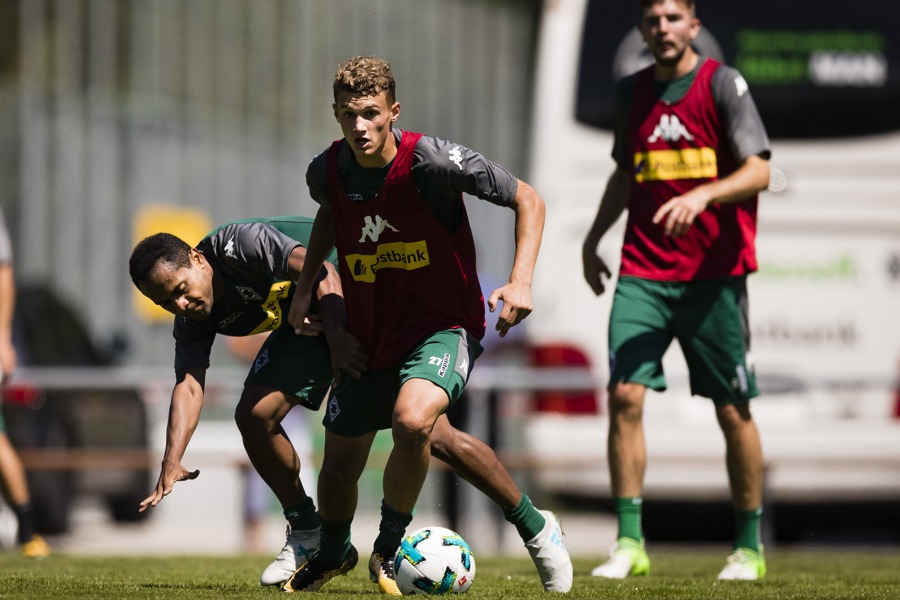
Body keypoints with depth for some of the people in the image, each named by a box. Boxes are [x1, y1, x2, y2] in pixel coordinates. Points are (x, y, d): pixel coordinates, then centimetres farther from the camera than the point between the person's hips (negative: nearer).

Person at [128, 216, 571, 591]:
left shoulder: (238, 244, -28)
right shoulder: (195, 320, -6)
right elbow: (188, 386, -15)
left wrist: (337, 335, -47)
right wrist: (171, 464, -28)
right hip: (306, 325, 7)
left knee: (432, 435, -15)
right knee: (254, 415, -11)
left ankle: (533, 525, -3)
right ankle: (306, 534, 9)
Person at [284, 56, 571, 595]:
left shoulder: (432, 161, -21)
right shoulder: (327, 171, -6)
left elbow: (528, 200, -10)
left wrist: (521, 281, -20)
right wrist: (307, 283, 14)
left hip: (444, 325, -5)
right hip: (369, 334, 5)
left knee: (412, 419, -34)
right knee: (338, 469, 9)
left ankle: (389, 547, -11)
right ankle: (333, 553, 44)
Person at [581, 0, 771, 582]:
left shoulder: (723, 84, -4)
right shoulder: (632, 92, 11)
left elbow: (759, 172, -13)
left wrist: (702, 195, -28)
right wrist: (594, 237, 22)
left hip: (714, 274, -4)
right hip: (643, 272, 4)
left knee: (733, 411, 2)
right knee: (625, 395, -12)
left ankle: (749, 547, 15)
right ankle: (629, 542, -8)